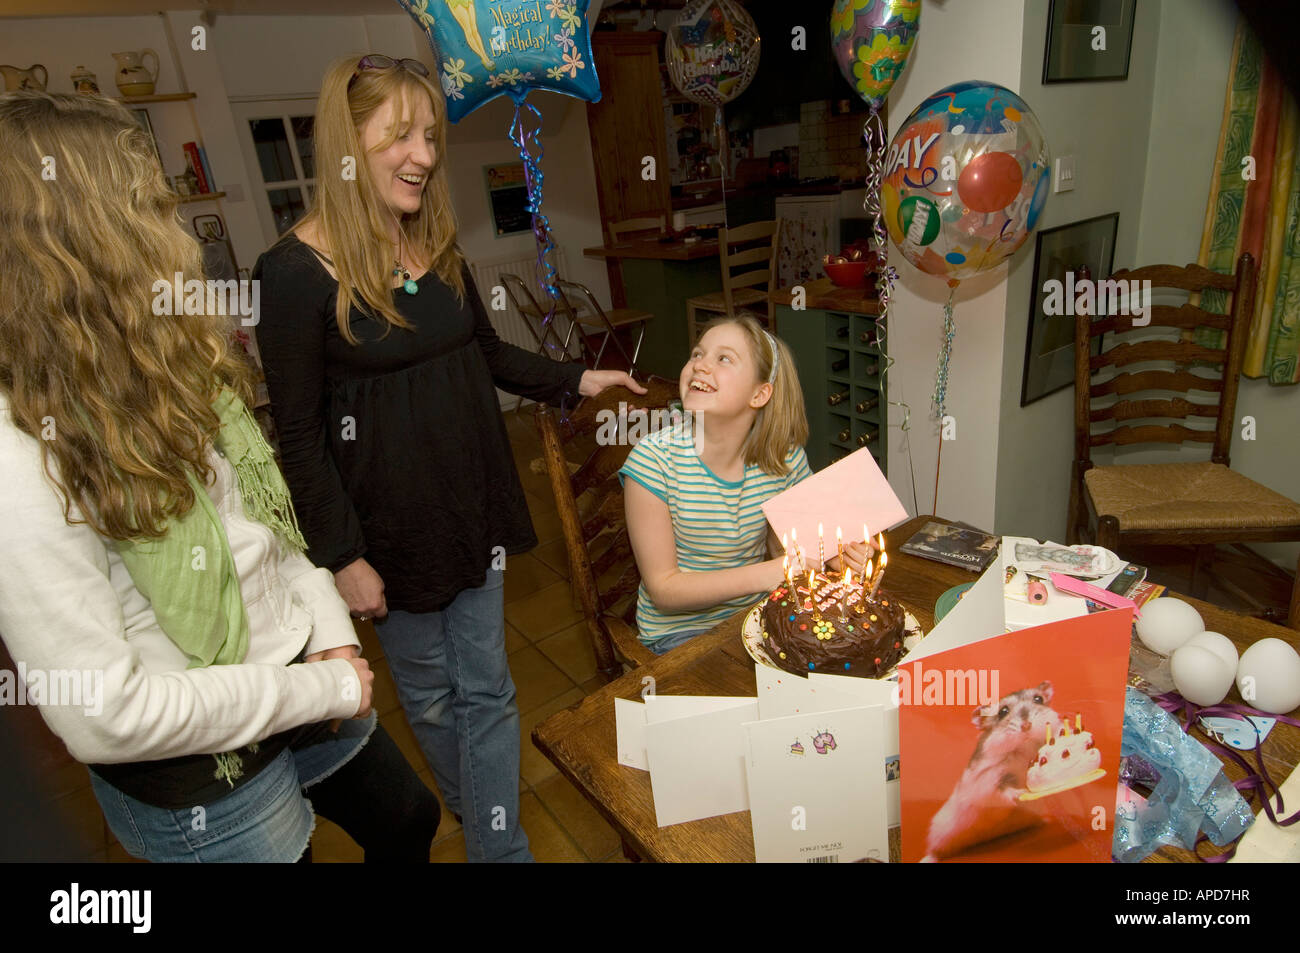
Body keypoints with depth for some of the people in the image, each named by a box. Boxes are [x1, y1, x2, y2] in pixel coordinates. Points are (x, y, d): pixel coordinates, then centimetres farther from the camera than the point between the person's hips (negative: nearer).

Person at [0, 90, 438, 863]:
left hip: (308, 686, 7)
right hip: (201, 789, -6)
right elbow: (106, 717, -26)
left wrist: (333, 634, -7)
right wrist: (324, 689, -19)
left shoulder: (178, 378, -3)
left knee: (410, 825, 28)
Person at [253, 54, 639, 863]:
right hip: (392, 524, -4)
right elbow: (299, 436, -12)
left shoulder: (438, 246, 4)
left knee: (487, 689, 13)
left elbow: (490, 353, 15)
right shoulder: (297, 271, -14)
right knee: (429, 692, 16)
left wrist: (577, 380, 3)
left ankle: (502, 848, 30)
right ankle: (477, 812, 43)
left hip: (475, 505, 5)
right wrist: (343, 557, -11)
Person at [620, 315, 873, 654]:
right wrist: (767, 575, -25)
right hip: (681, 630, -4)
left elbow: (781, 544, 7)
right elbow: (663, 589, -17)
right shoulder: (654, 460, -20)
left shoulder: (785, 457, -8)